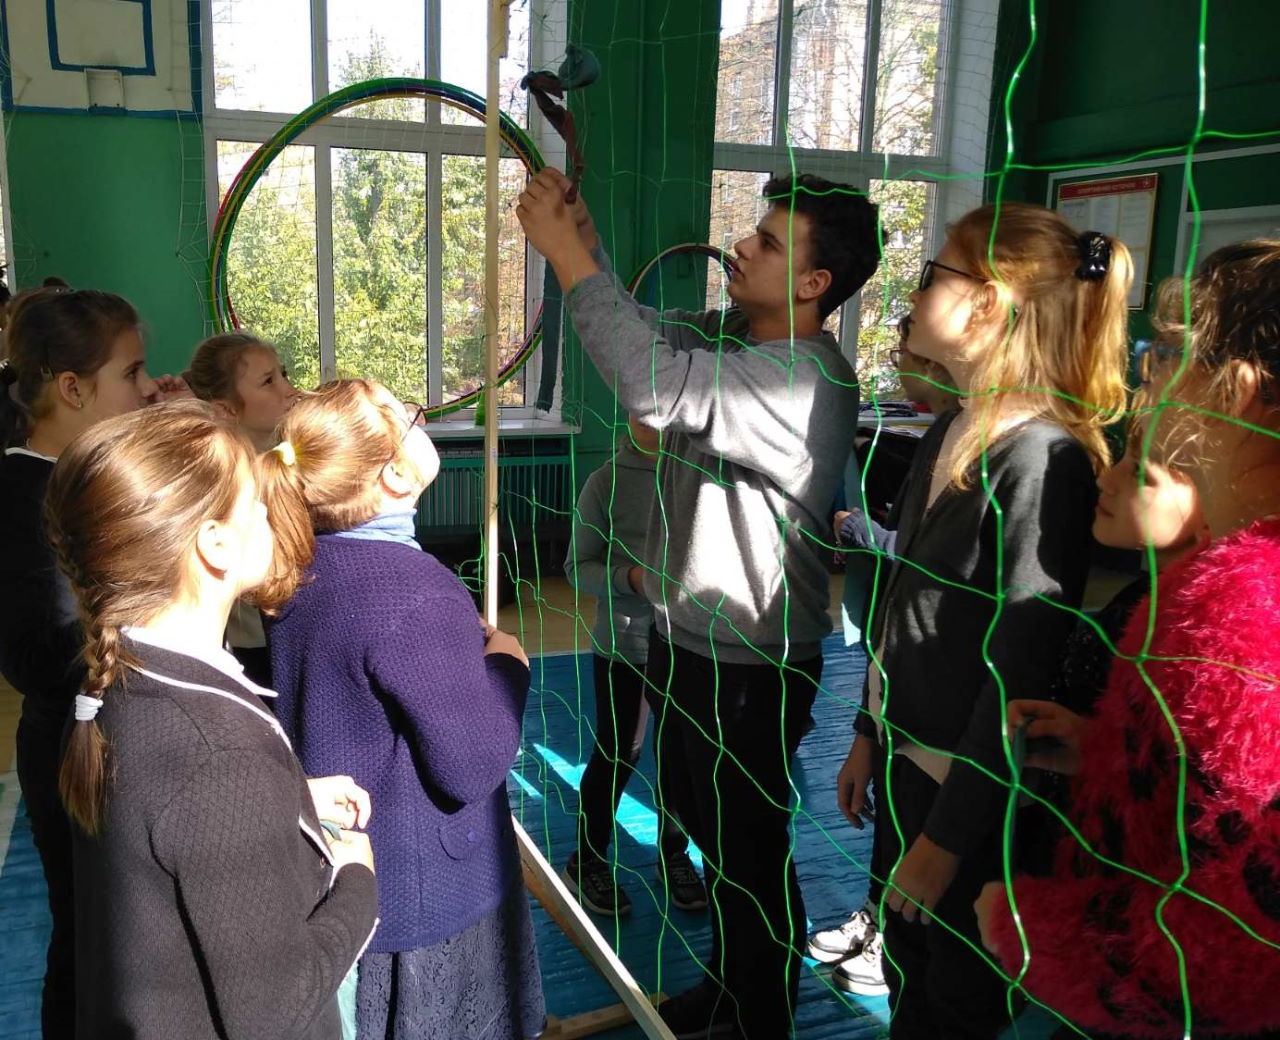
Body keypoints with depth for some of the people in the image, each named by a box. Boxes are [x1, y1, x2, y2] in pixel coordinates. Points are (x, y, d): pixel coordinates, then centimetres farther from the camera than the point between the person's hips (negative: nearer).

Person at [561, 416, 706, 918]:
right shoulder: (607, 483, -9)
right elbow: (578, 567, -6)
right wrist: (631, 579, -23)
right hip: (623, 646, -2)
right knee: (617, 756, 10)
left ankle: (674, 856, 38)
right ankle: (587, 862, 32)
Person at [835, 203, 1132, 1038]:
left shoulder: (1041, 458, -23)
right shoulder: (951, 433, 4)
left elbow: (1019, 675, -22)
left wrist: (947, 836, -16)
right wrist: (869, 736, 17)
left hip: (975, 793, -7)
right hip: (908, 762, 8)